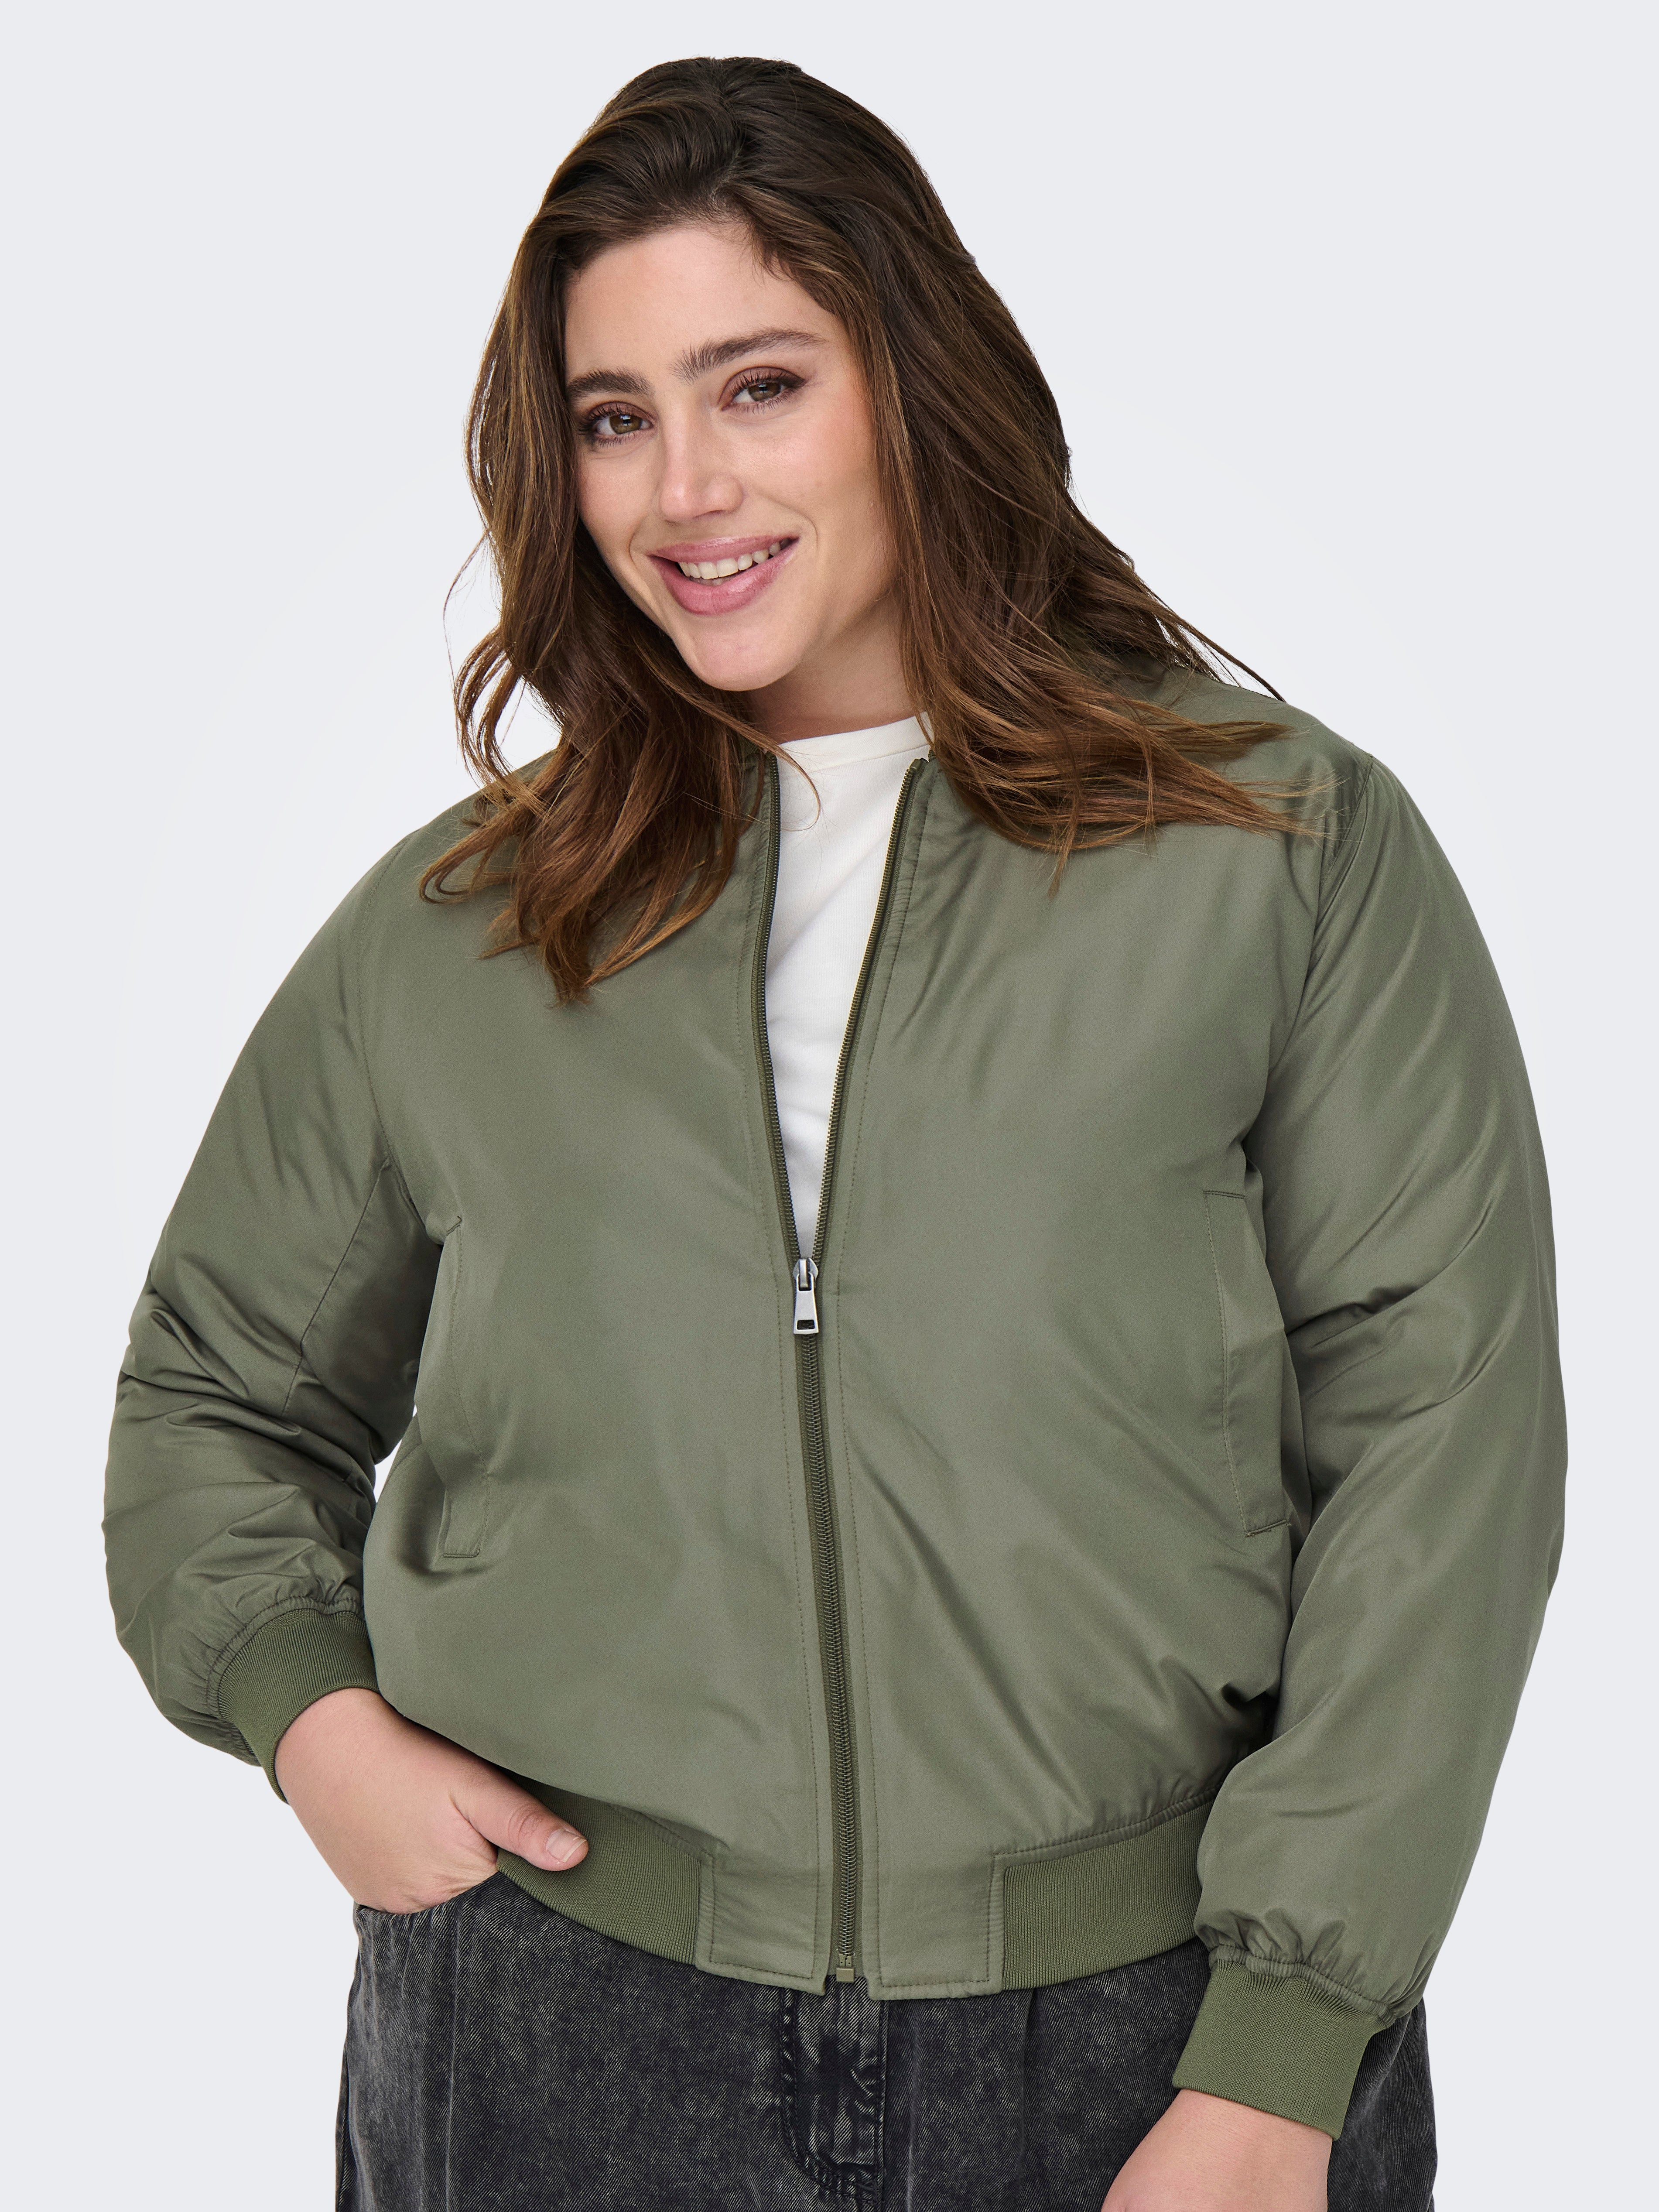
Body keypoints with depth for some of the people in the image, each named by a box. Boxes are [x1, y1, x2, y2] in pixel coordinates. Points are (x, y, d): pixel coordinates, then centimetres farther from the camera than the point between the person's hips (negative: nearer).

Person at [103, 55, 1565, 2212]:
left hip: (1147, 2025, -1)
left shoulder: (1290, 845, -2)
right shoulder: (445, 940, 6)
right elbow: (215, 1396, 18)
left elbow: (1441, 1435, -6)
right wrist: (307, 1709, -2)